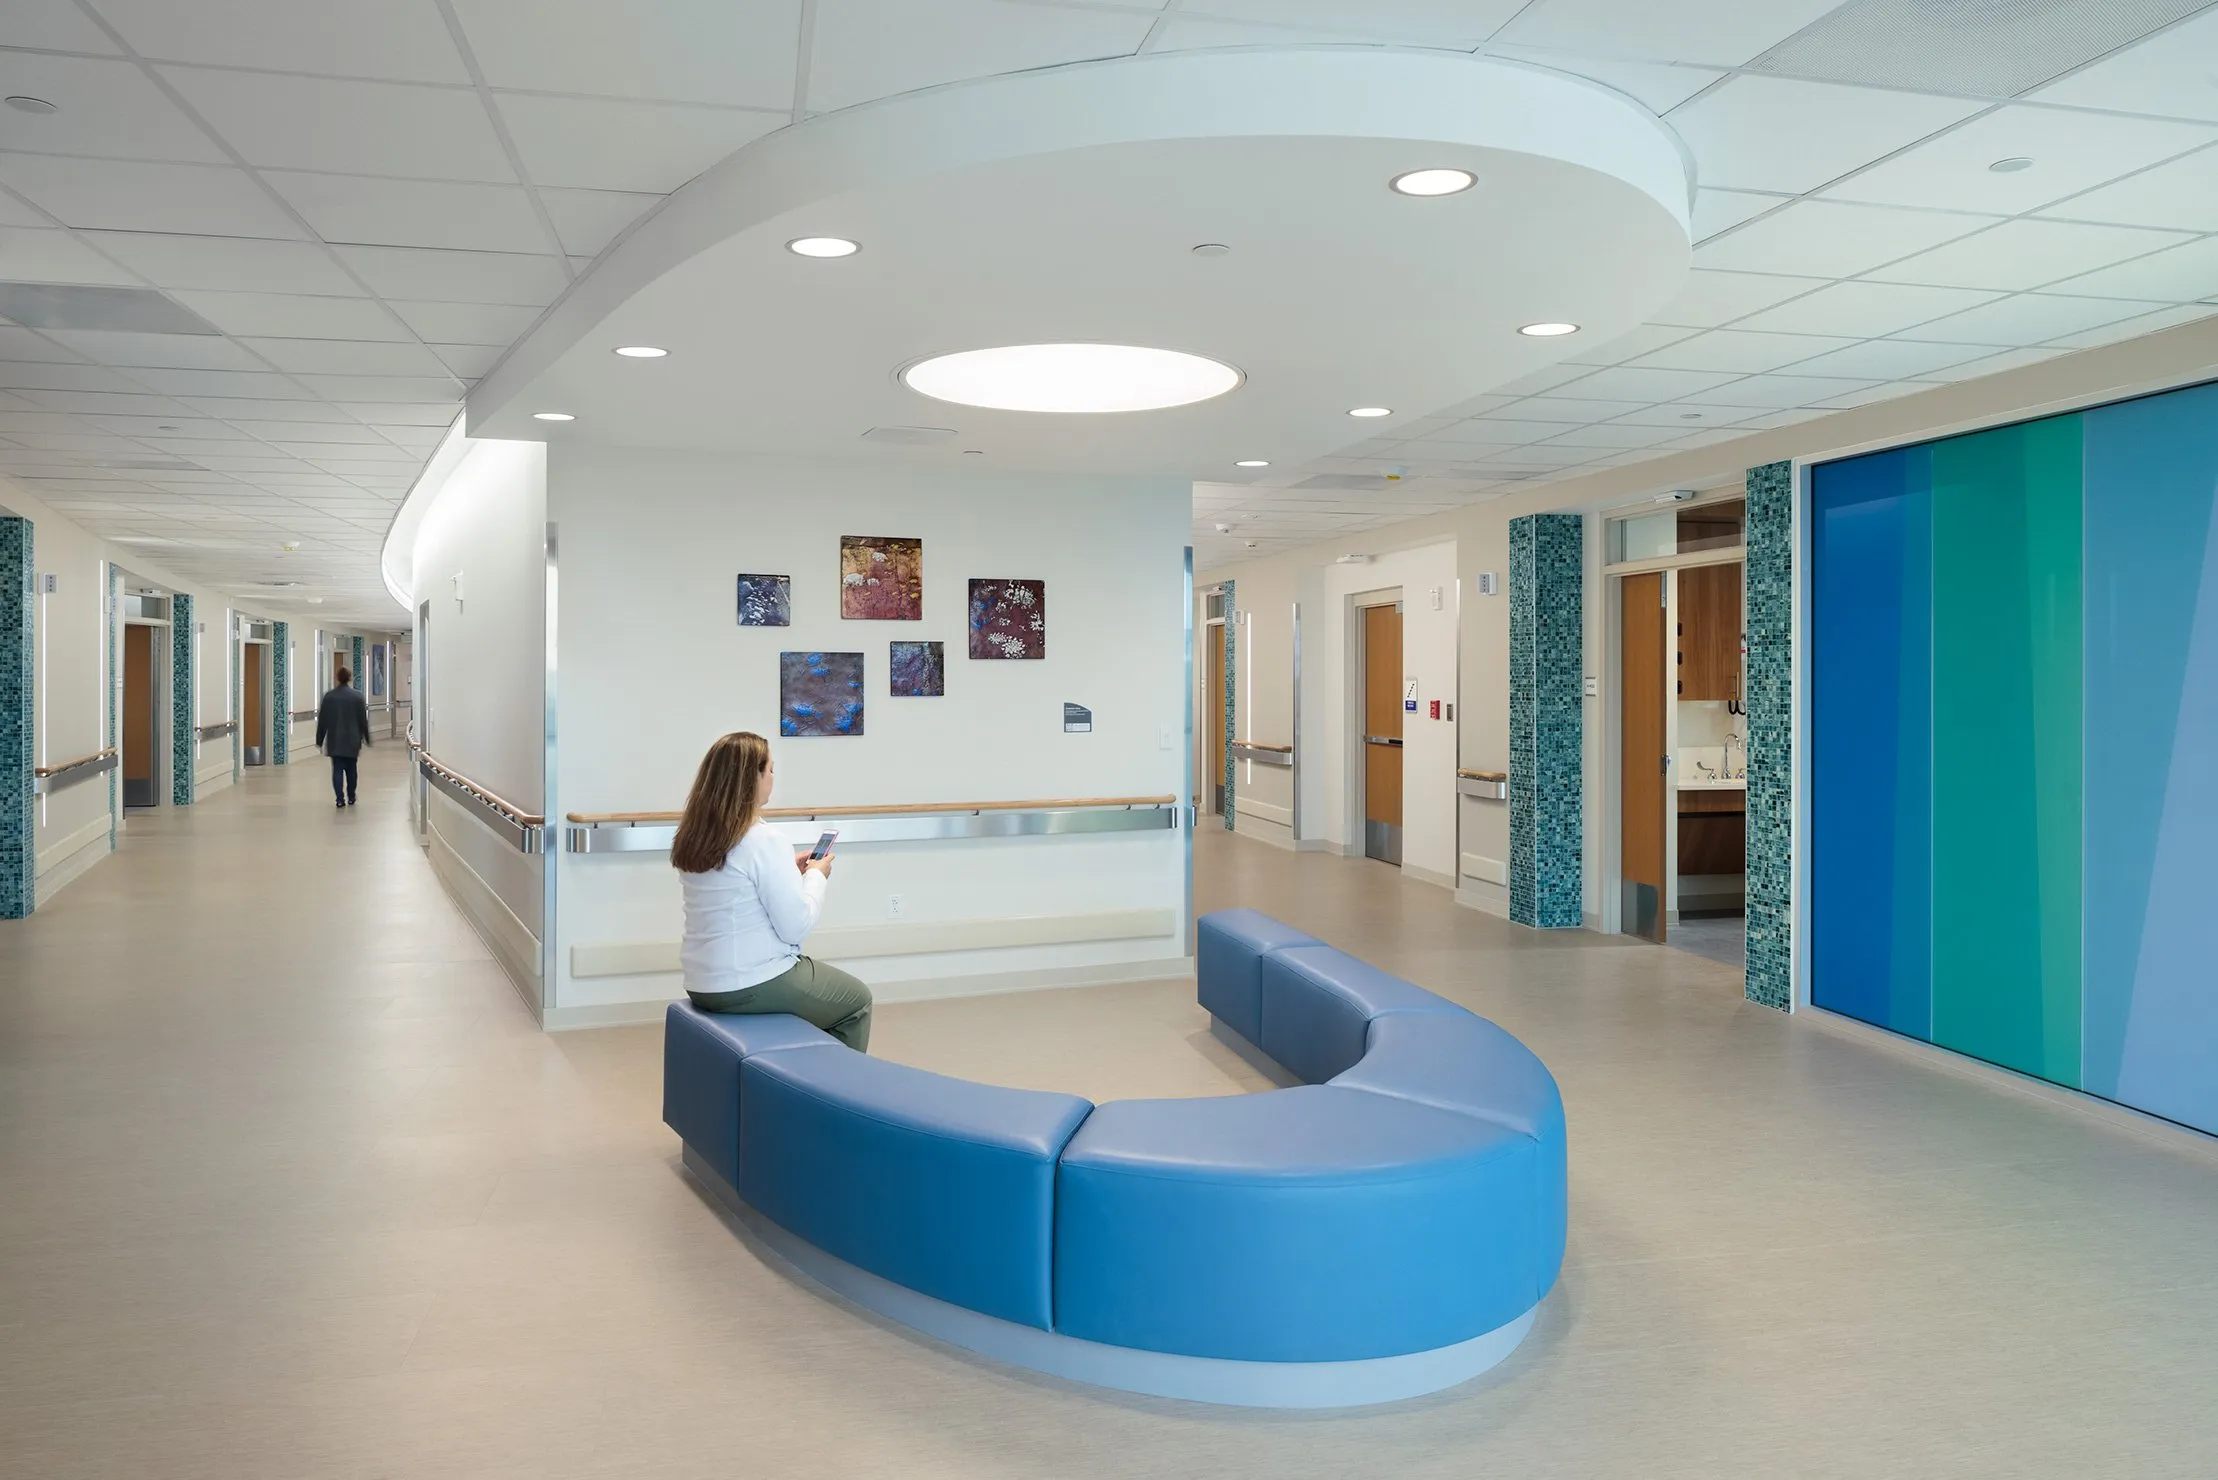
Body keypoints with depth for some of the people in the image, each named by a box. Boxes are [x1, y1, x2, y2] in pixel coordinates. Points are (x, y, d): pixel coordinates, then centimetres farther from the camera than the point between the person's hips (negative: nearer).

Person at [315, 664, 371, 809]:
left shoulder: (329, 696, -2)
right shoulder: (357, 696, -5)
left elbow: (322, 720, 2)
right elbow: (363, 719, -2)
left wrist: (319, 740, 9)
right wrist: (366, 737, 7)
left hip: (334, 740, 0)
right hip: (352, 740, 0)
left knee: (337, 769, 0)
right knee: (351, 769, 12)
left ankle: (340, 798, -8)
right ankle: (351, 797, 19)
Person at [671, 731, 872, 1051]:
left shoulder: (694, 836, 3)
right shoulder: (764, 840, -20)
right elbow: (795, 927, -17)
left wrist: (789, 871, 14)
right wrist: (815, 877, -2)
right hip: (754, 985, -8)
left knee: (834, 984, 29)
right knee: (856, 999, 16)